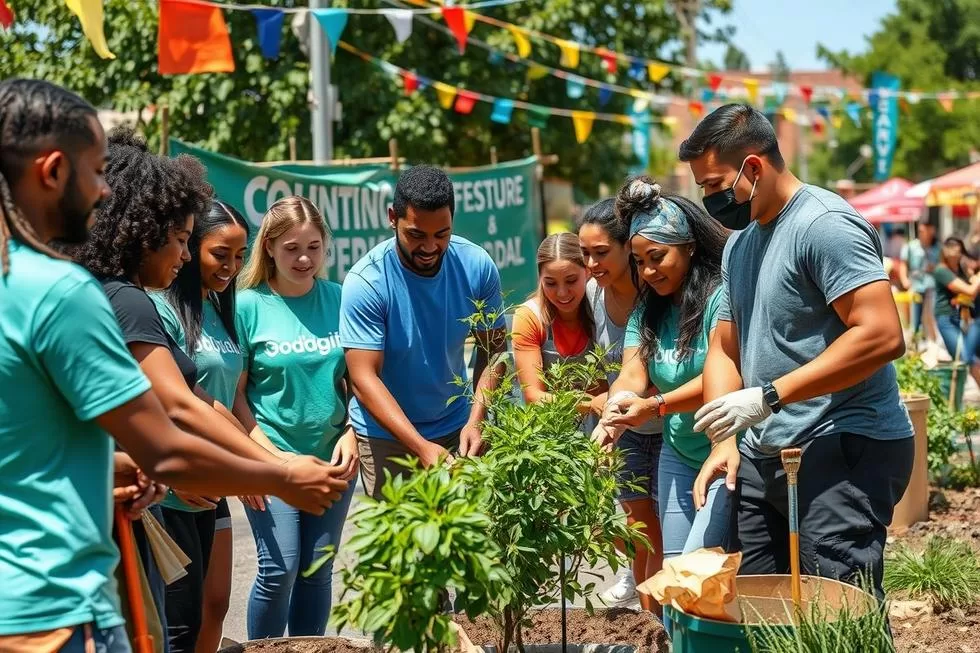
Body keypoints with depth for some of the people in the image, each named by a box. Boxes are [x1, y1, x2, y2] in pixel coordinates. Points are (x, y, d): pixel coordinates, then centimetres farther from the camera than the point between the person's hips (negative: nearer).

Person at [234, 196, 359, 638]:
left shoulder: (338, 299, 3)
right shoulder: (249, 305, -6)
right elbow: (236, 391, -5)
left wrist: (351, 434, -3)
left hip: (331, 457, 3)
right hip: (273, 457, -3)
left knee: (318, 570, 8)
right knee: (279, 568, -8)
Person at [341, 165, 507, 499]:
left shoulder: (477, 266, -10)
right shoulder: (366, 281, -20)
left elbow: (492, 350, -3)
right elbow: (364, 378, -23)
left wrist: (476, 419, -18)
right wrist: (421, 447, -32)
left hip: (456, 428, 3)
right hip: (386, 437, -3)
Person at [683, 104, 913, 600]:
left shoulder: (824, 224, -12)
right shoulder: (739, 242, 17)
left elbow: (883, 335, -22)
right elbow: (725, 350, 19)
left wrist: (767, 398, -20)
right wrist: (724, 442, 2)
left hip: (843, 452, -9)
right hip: (764, 456, 9)